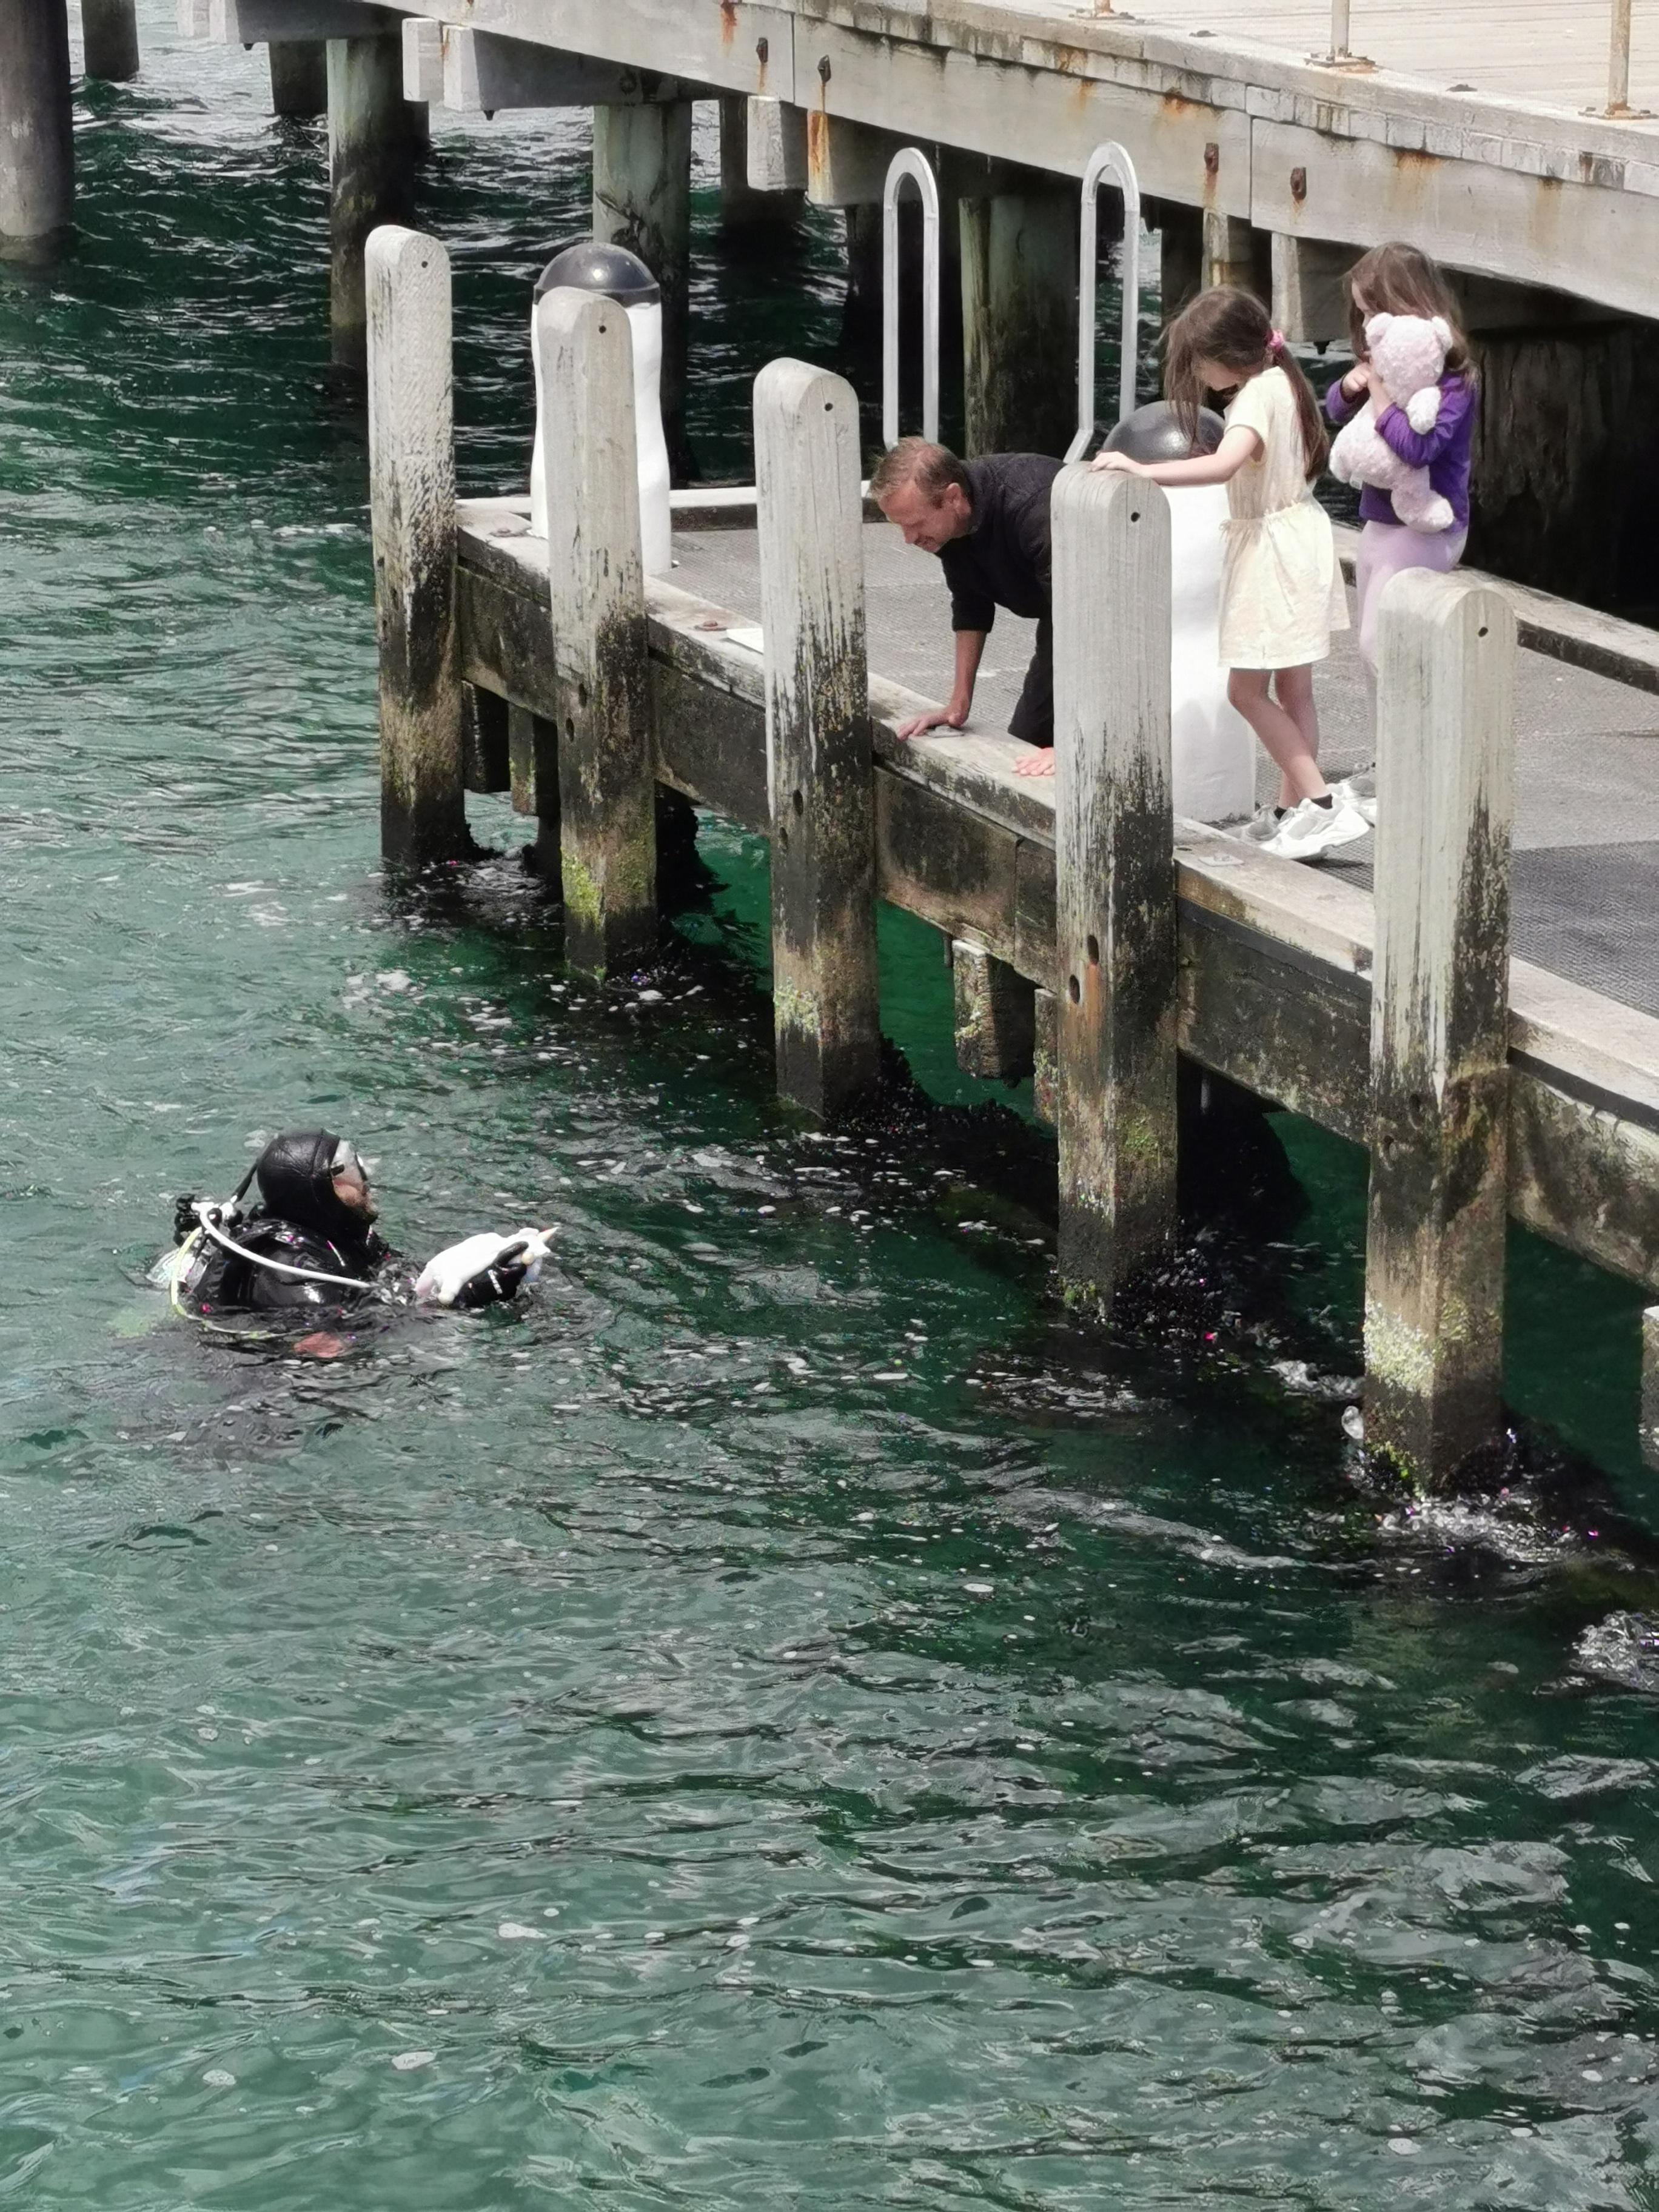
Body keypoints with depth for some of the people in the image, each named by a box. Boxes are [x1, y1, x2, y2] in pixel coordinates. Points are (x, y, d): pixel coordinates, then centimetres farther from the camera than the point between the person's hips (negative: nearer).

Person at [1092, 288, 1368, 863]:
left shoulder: (1257, 396, -20)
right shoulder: (1281, 381, 9)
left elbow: (1224, 464, -37)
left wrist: (1144, 470, -40)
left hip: (1273, 550, -10)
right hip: (1297, 530, 10)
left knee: (1247, 689, -6)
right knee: (1291, 688, 13)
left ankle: (1321, 801, -10)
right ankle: (1294, 808, 18)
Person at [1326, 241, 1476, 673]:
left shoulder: (1450, 378, -21)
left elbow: (1418, 447, -34)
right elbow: (1337, 410, 19)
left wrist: (1380, 394, -24)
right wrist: (1350, 386, -4)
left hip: (1423, 533, -10)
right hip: (1381, 522, 10)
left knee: (1379, 647, -14)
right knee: (1372, 640, 16)